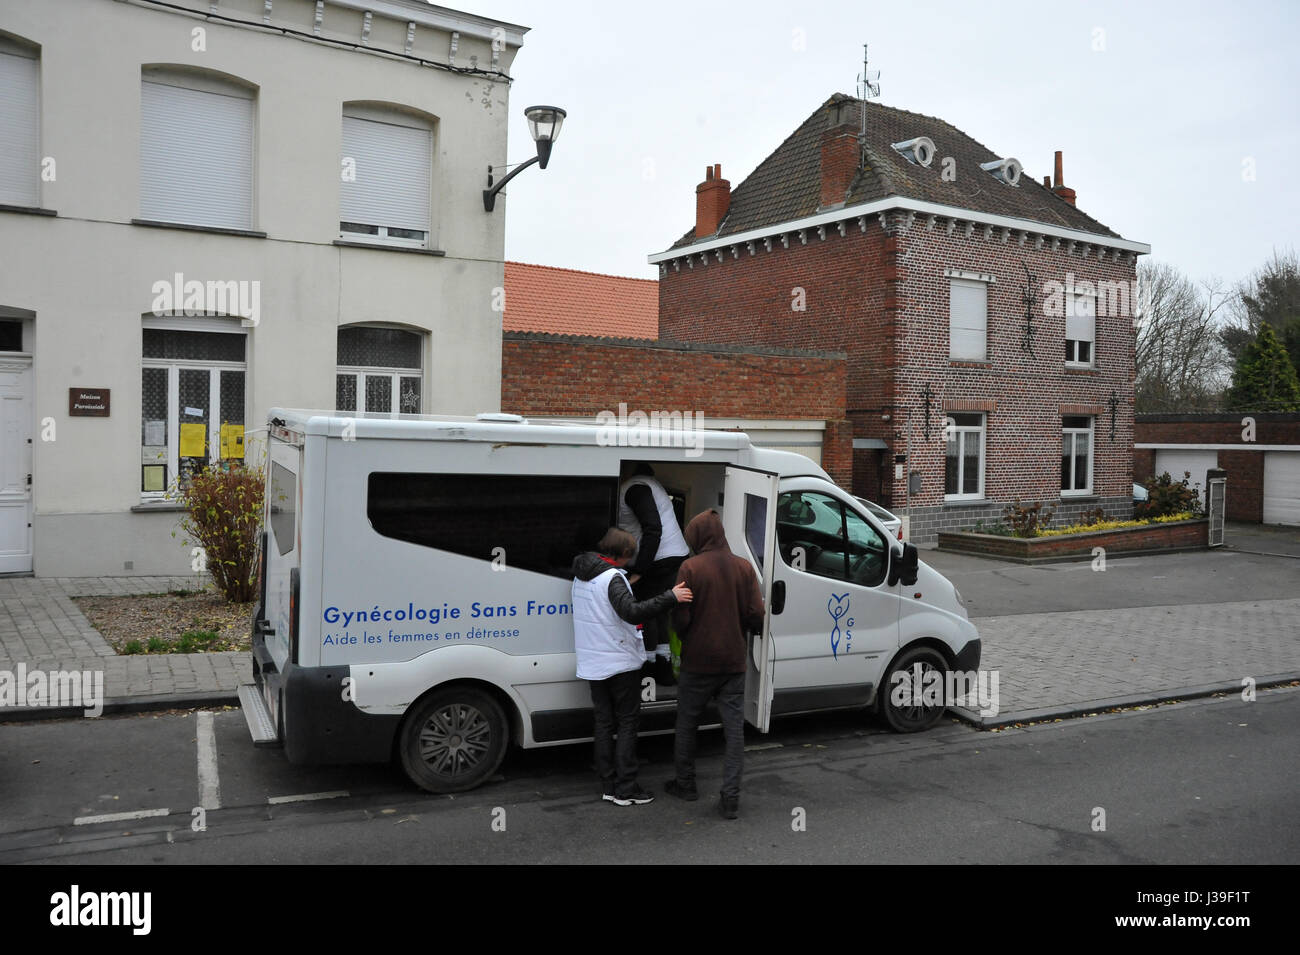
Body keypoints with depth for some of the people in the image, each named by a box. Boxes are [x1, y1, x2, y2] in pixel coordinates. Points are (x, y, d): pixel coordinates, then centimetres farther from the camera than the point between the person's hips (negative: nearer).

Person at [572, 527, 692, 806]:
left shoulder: (581, 576, 9)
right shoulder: (613, 578, -18)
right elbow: (631, 612, -31)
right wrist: (670, 597, -32)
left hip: (592, 664, 7)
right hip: (621, 662, -7)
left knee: (604, 722, 12)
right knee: (627, 723, 2)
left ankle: (609, 785, 17)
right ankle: (626, 789, 3)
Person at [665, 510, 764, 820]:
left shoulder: (690, 568, -12)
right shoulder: (744, 567, -1)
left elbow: (680, 617, -12)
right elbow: (756, 615, -4)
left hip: (698, 661, -2)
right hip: (733, 662, 3)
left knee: (687, 723, 16)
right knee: (734, 727, 6)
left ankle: (685, 783, 29)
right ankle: (730, 797, 4)